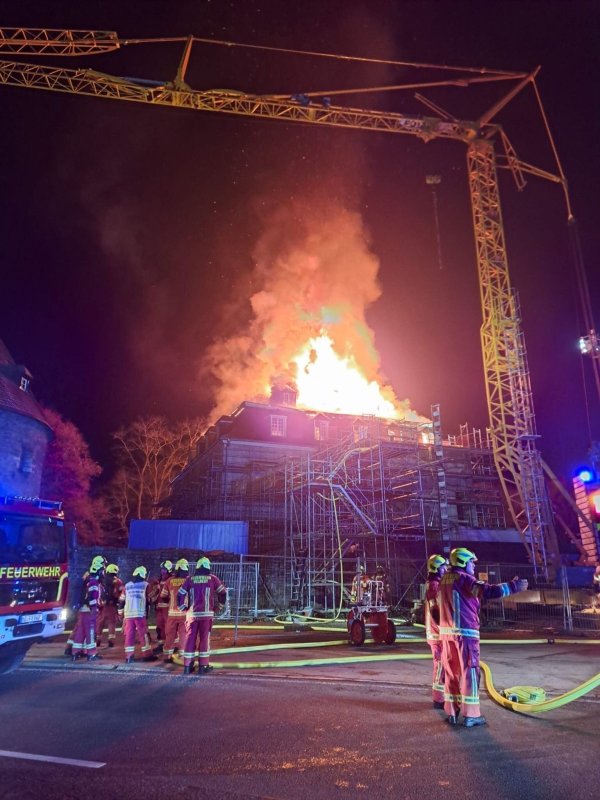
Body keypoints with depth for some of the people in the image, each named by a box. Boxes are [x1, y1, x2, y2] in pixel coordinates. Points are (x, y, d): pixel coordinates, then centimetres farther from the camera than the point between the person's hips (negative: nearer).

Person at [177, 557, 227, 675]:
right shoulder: (212, 578, 1)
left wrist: (183, 608, 16)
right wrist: (219, 605, 20)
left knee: (190, 638, 8)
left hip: (192, 614, 2)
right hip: (206, 613, -2)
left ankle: (187, 666, 12)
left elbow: (180, 595, 3)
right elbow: (223, 592, 6)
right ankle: (203, 666, 9)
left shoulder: (190, 579, 4)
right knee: (204, 638, 6)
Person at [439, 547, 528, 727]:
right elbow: (488, 591, -24)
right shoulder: (463, 578, -13)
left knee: (451, 672, 13)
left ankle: (451, 712, 19)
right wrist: (513, 586, -18)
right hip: (465, 633, -8)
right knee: (469, 672, 1)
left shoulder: (444, 580, 13)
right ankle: (470, 715, 6)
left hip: (447, 632, 8)